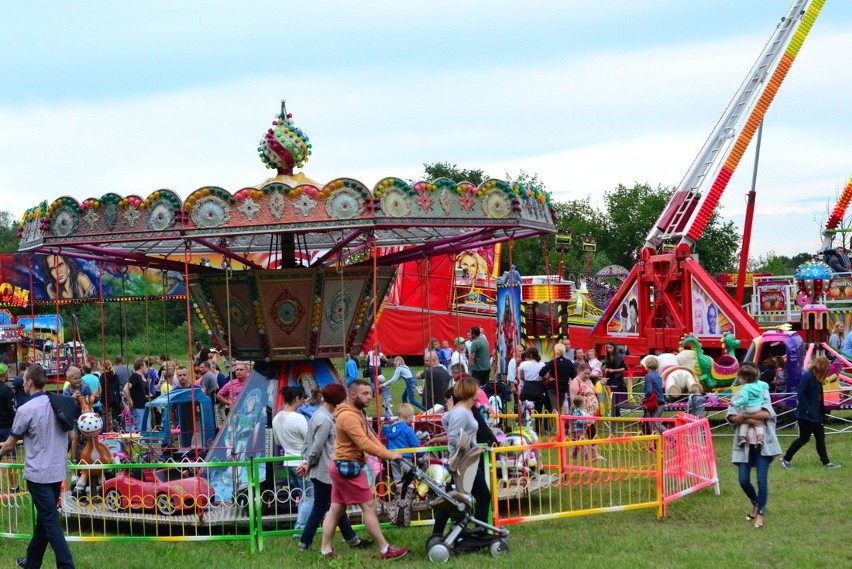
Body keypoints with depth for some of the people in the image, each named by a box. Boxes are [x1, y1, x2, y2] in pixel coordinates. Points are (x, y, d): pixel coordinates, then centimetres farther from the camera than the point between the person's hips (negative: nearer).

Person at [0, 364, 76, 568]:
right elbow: (69, 436, 15)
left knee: (50, 522, -5)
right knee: (44, 517, 18)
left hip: (38, 473, -7)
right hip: (58, 471, 7)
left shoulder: (26, 410, -15)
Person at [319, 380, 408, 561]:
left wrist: (388, 454, -2)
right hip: (349, 467, -11)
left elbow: (370, 437, 10)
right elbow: (364, 444, -26)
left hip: (342, 466, 11)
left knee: (336, 509, 9)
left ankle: (326, 551, 11)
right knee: (369, 506, -6)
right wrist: (388, 455, -23)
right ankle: (385, 550, -3)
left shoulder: (357, 413, 16)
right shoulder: (348, 416, -19)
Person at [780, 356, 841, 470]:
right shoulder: (807, 376, -18)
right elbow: (800, 395, -22)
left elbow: (818, 397, 14)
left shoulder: (817, 378, 10)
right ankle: (786, 459, 10)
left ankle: (826, 462, 16)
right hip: (806, 415, -9)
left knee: (820, 437, 10)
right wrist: (806, 410, -22)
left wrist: (821, 414, 12)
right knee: (804, 438, -1)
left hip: (816, 415, 9)